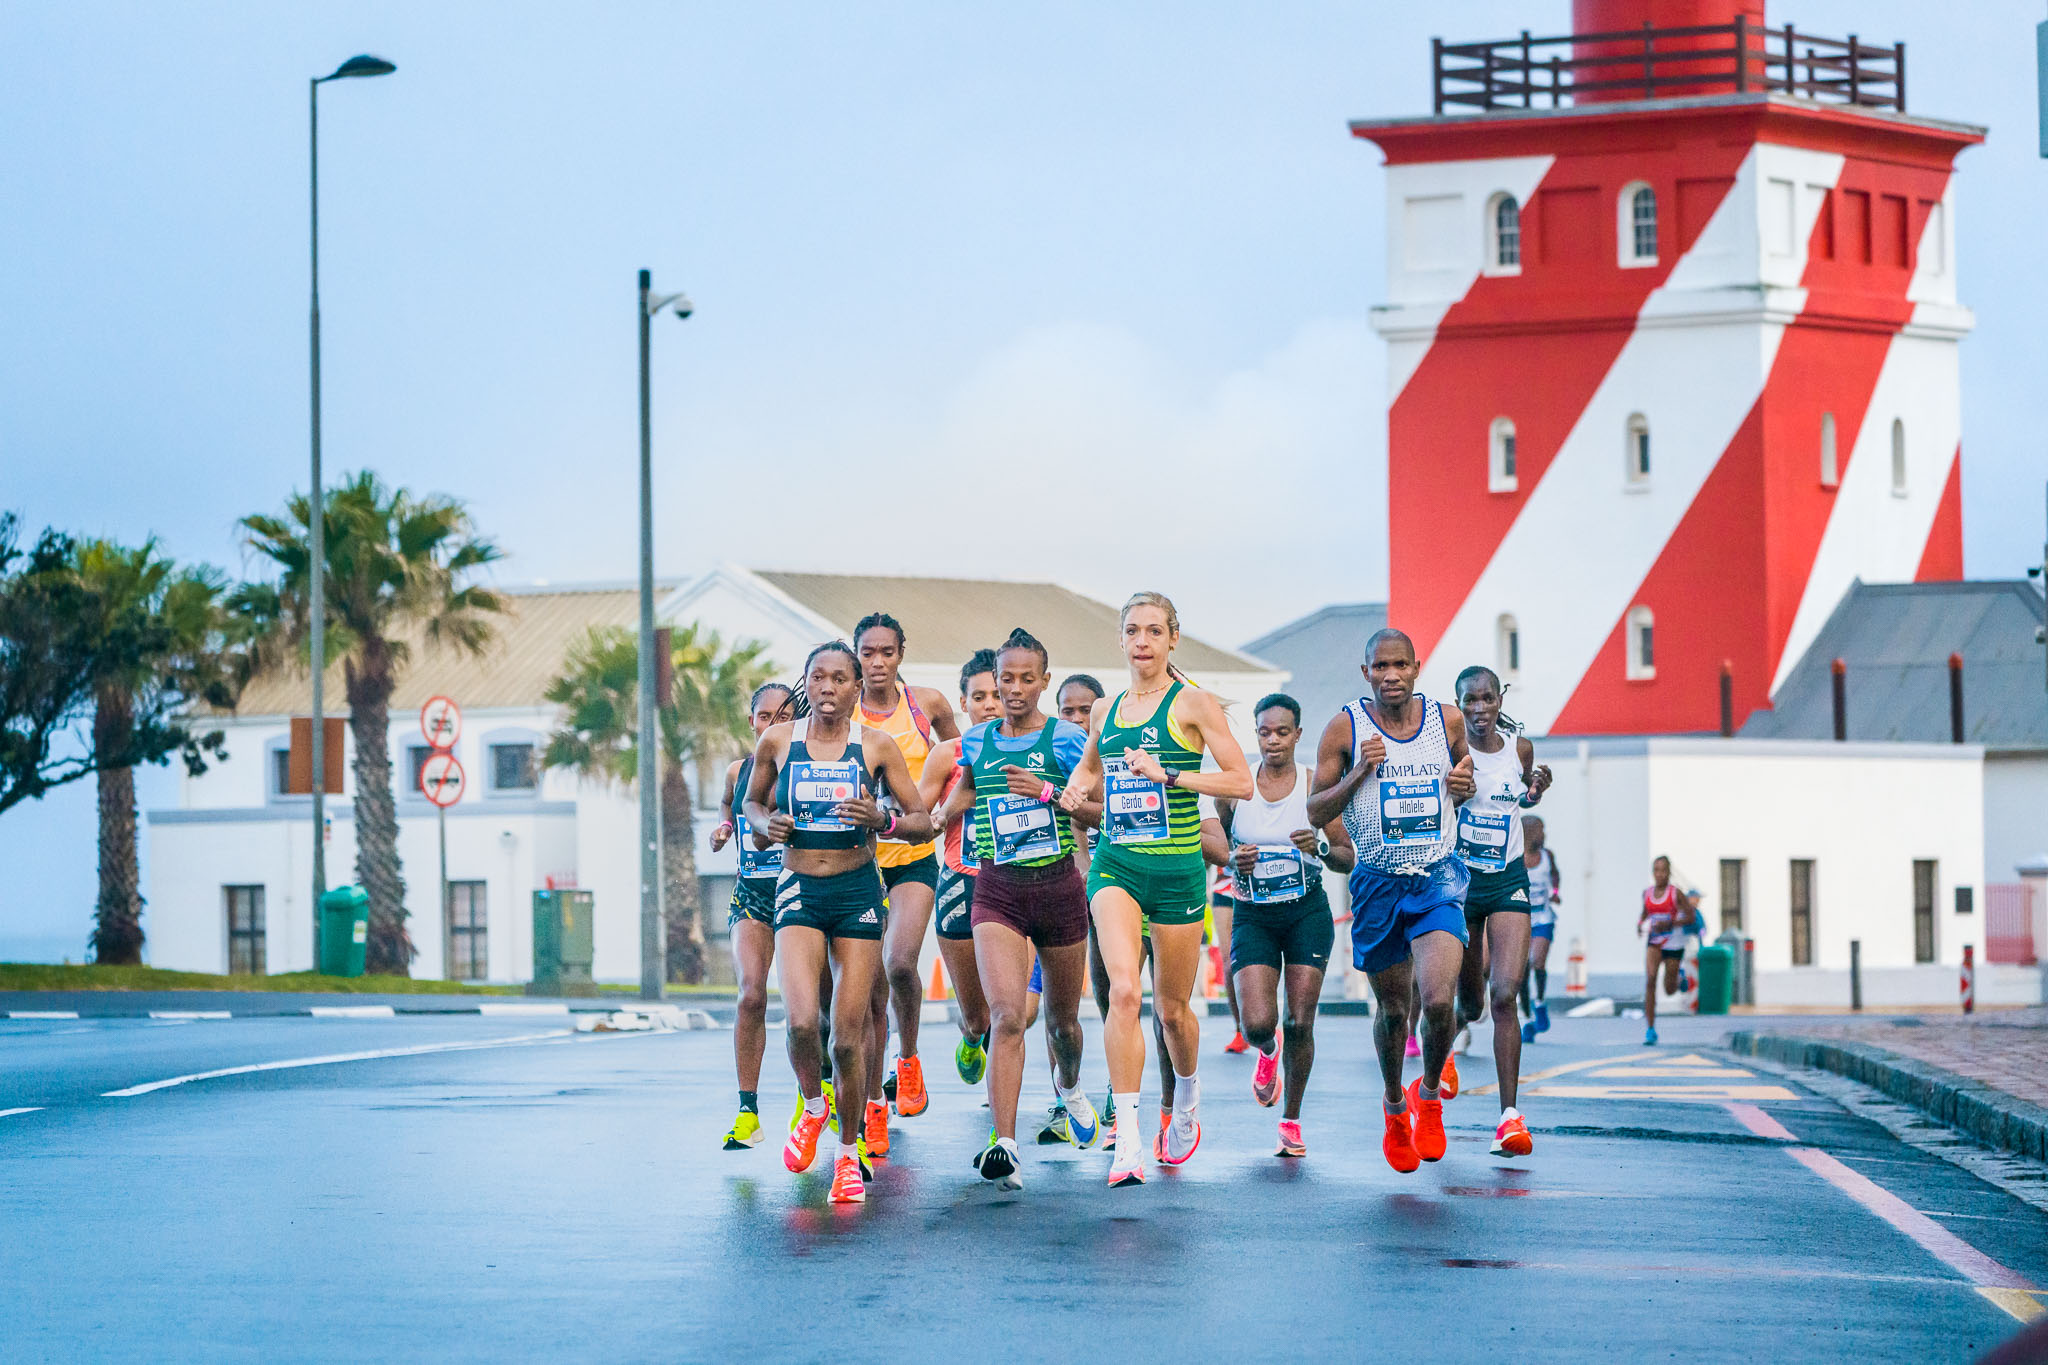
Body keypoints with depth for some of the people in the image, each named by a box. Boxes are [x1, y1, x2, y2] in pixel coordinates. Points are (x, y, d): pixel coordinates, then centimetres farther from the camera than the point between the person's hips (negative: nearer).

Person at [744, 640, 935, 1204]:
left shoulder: (876, 746, 0)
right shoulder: (777, 741, 3)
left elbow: (923, 823, 3)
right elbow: (752, 802, 19)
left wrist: (883, 820, -17)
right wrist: (765, 825, -3)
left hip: (858, 891, 0)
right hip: (798, 889, 0)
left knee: (850, 1033, -2)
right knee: (801, 1020, -20)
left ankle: (850, 1153, 18)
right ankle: (812, 1106, 12)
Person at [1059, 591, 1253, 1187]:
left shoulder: (1192, 703, -3)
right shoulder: (1105, 710, 10)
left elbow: (1241, 781, -9)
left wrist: (1169, 774, -18)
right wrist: (1076, 788, 7)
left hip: (1177, 865, -2)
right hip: (1115, 864, 2)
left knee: (1172, 1006, 10)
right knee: (1123, 990, -19)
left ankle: (1186, 1101, 42)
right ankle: (1127, 1138, -22)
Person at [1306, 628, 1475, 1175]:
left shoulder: (1448, 720, 1)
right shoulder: (1345, 728, -4)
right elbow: (1315, 812, -1)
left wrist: (1465, 786, -4)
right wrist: (1359, 772, -17)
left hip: (1438, 881, 0)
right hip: (1378, 883, 0)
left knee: (1439, 1000, -19)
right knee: (1392, 1007, 10)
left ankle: (1429, 1093, 10)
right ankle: (1395, 1105, 37)